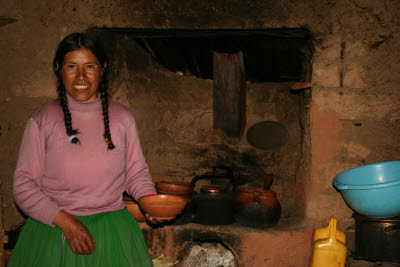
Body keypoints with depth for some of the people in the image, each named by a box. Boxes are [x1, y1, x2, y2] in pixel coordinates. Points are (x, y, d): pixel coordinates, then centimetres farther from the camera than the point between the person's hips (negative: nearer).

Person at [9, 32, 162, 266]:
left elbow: (137, 172, 10)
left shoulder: (123, 118, 3)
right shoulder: (42, 120, -4)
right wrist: (65, 221, -16)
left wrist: (149, 198, -10)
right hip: (54, 230, -1)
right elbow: (24, 186, -6)